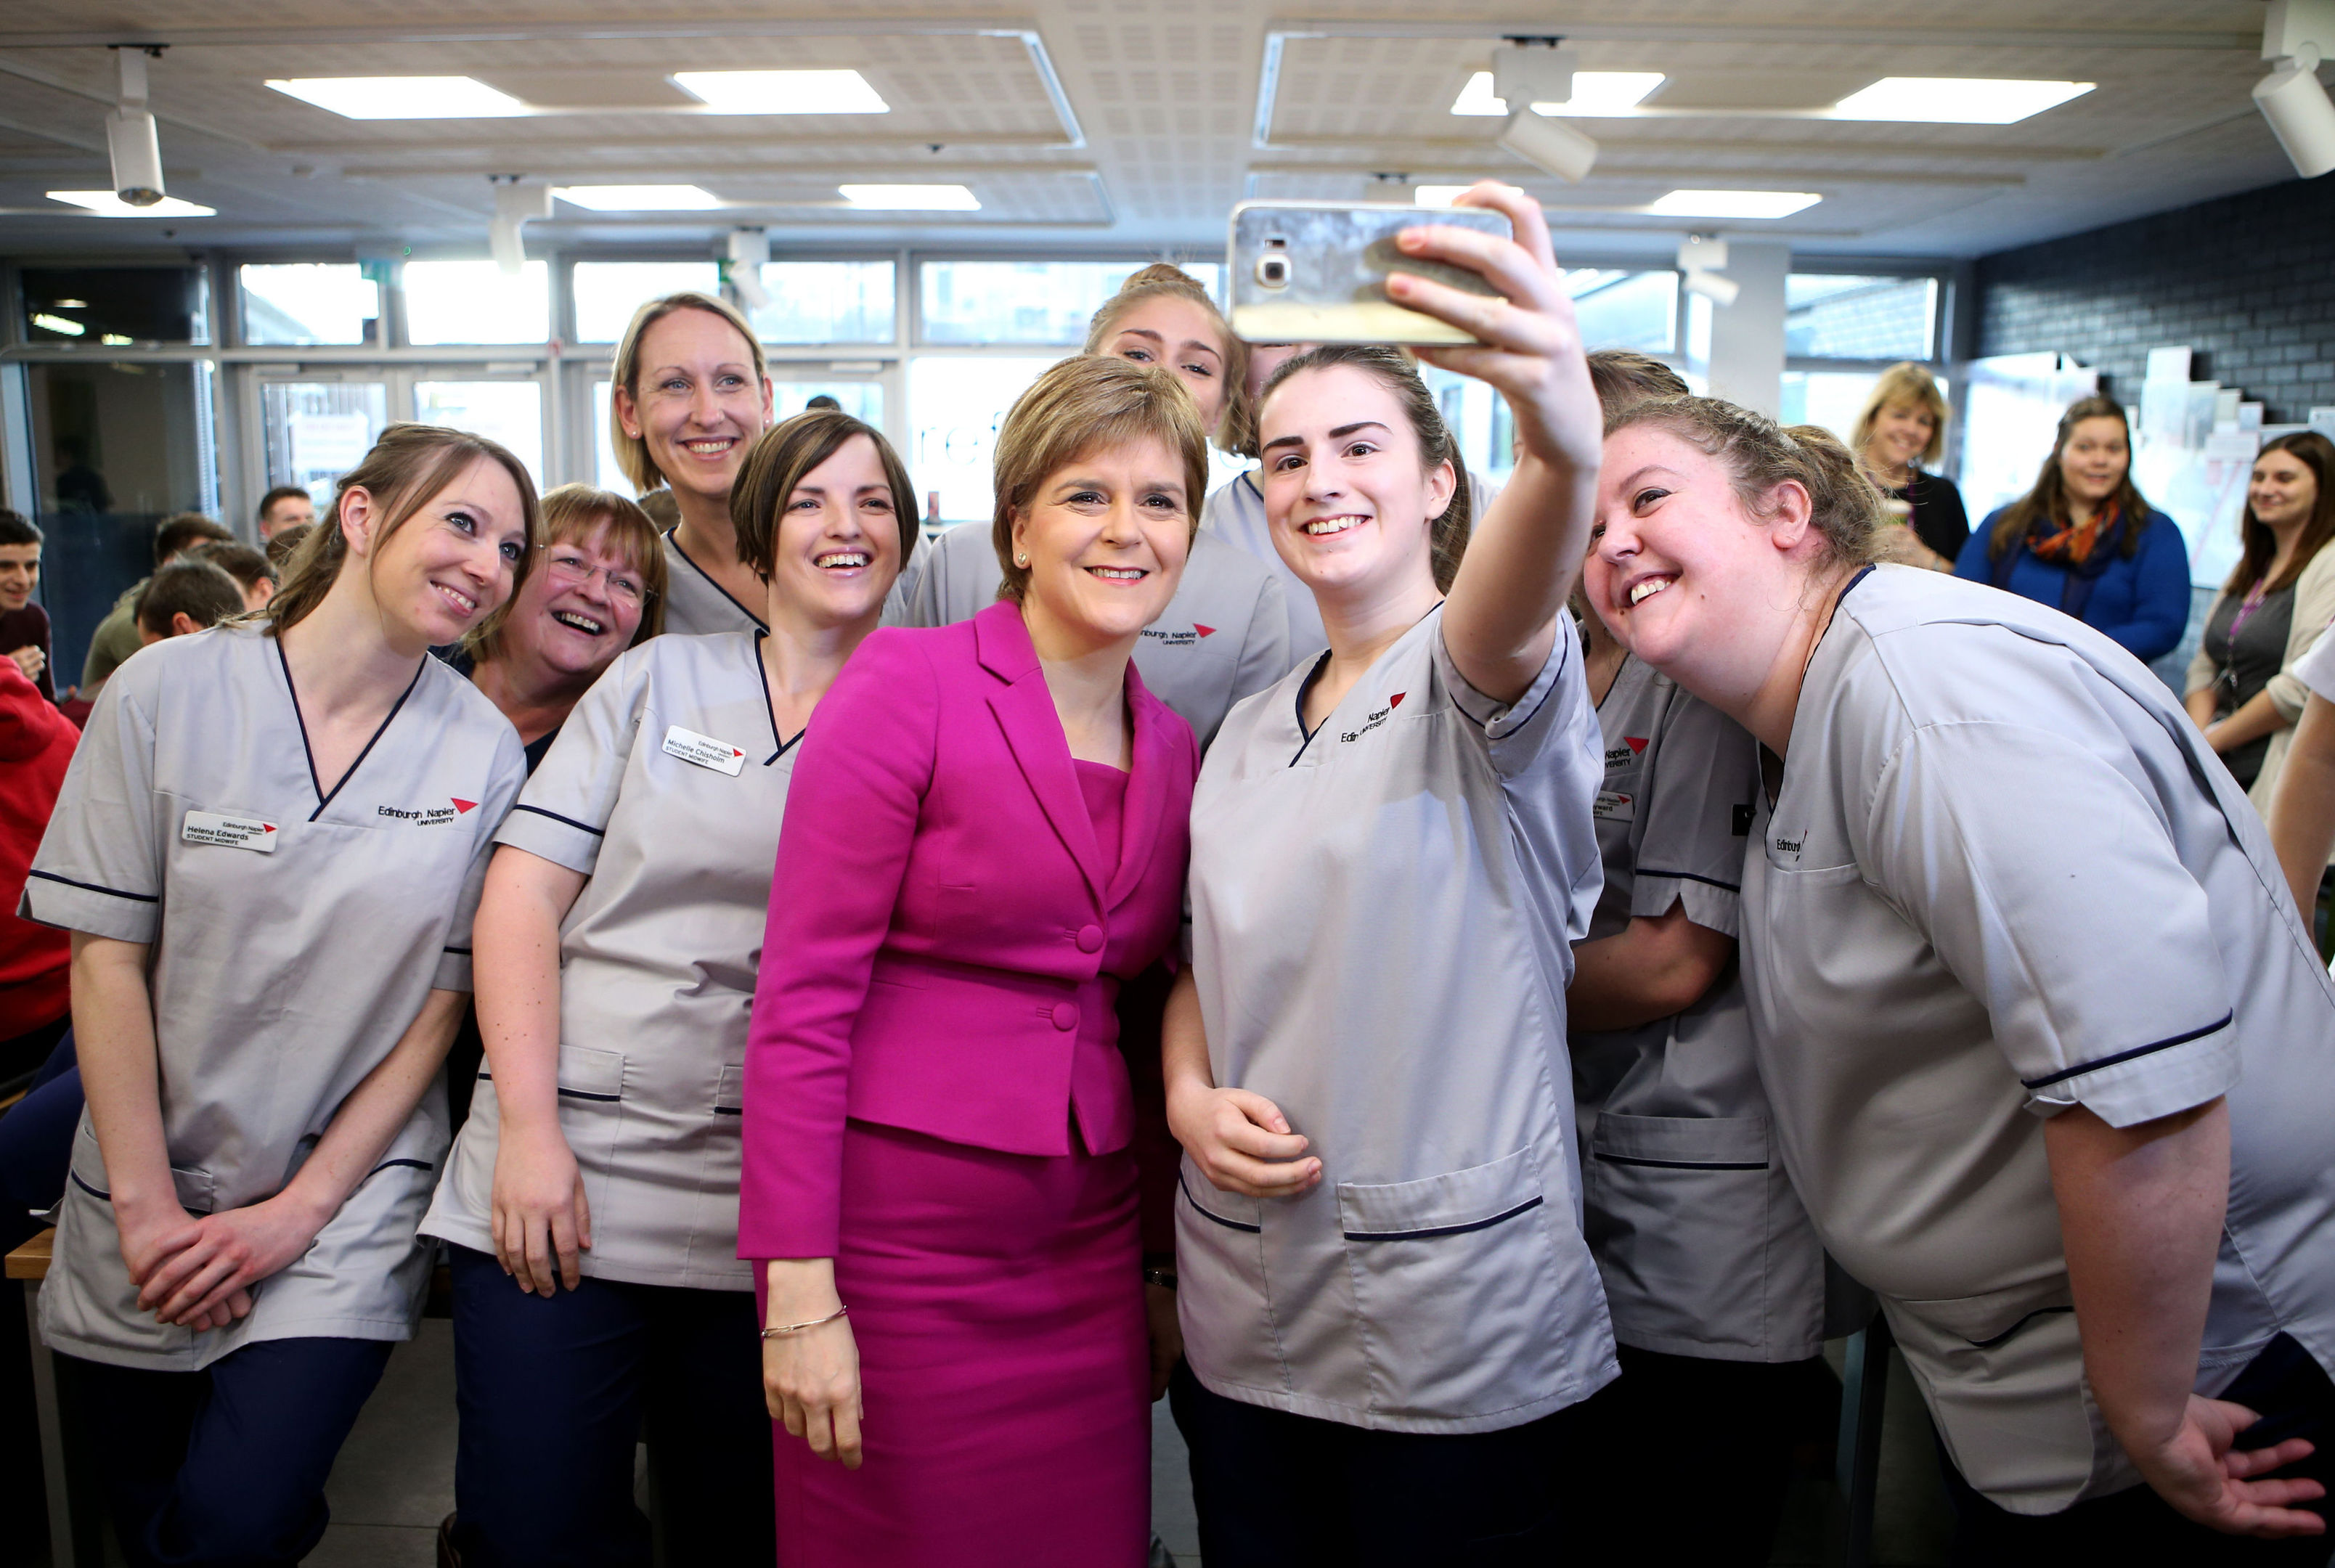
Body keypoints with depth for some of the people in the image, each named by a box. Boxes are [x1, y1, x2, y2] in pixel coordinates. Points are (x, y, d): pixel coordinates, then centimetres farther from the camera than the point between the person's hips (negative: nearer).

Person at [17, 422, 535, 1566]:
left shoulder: (483, 753, -7)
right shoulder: (166, 690, -8)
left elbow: (442, 1001, -4)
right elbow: (106, 956, -6)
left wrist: (302, 1208, -7)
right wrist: (146, 1205, -7)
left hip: (347, 1200, -1)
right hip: (148, 1190, 1)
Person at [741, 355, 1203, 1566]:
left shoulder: (1173, 749, 7)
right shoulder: (908, 684, -10)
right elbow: (802, 995, -13)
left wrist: (1170, 1274, 12)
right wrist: (798, 1291, -16)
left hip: (1089, 1245, 5)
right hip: (899, 1230, -5)